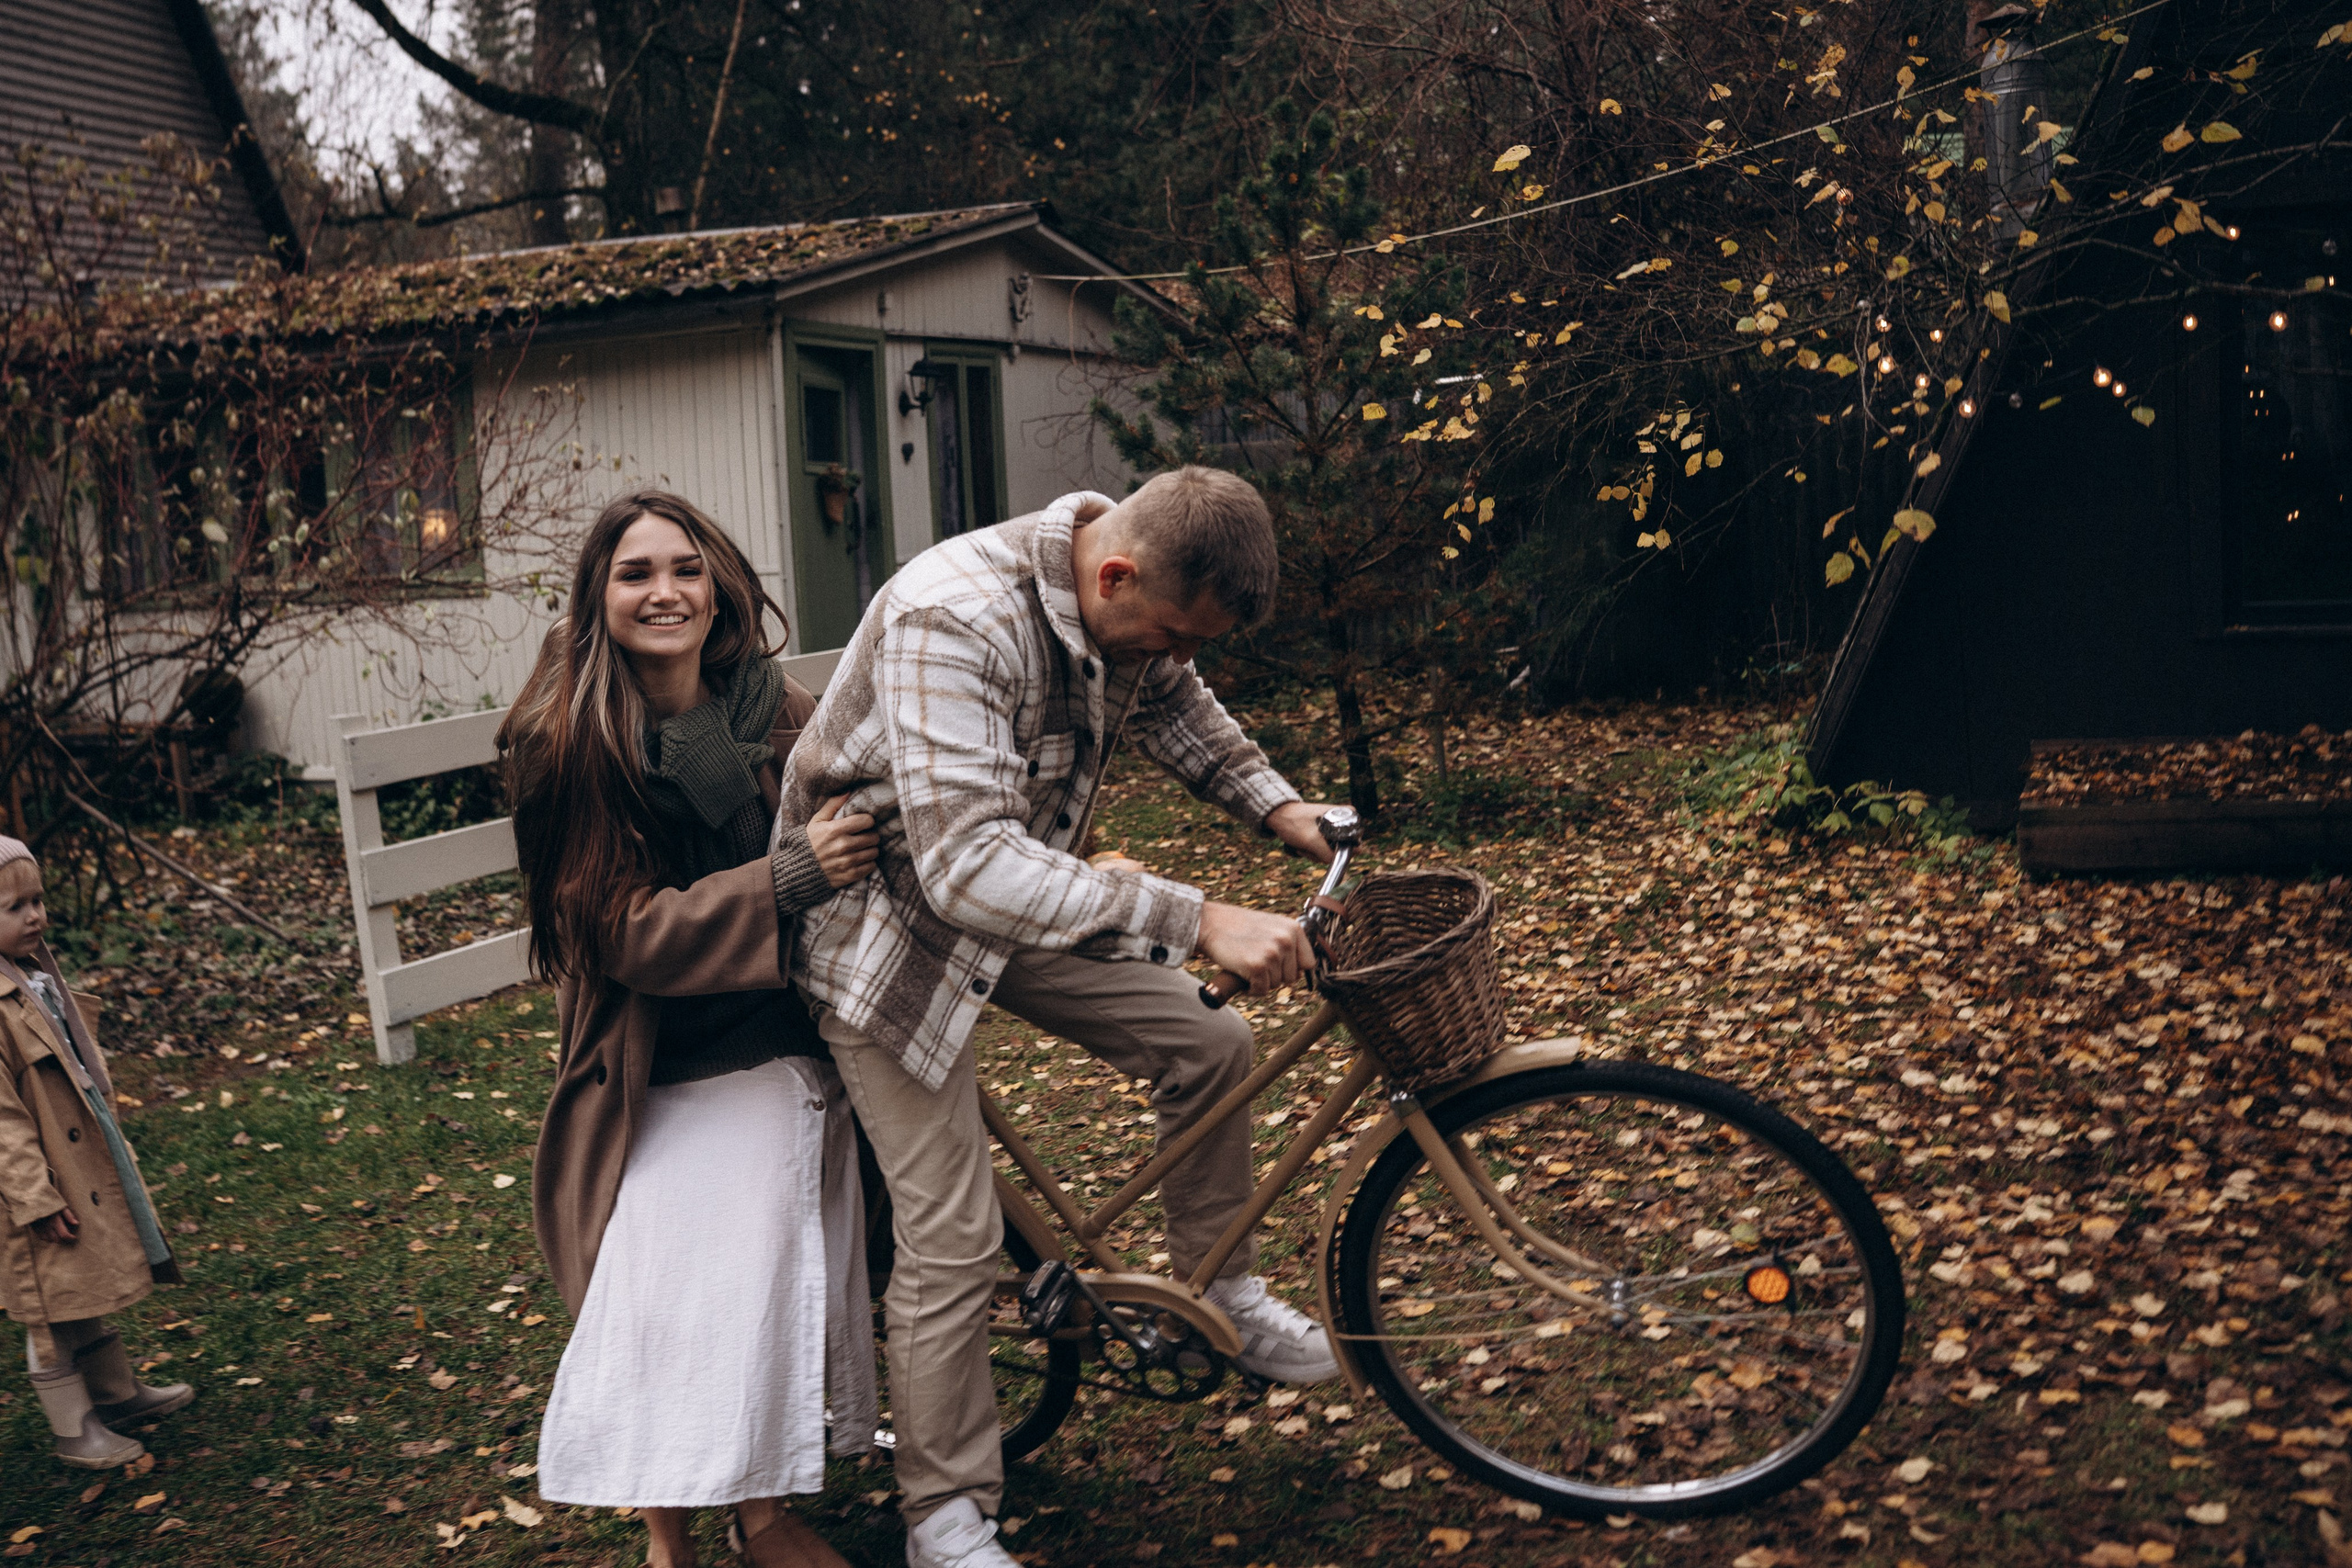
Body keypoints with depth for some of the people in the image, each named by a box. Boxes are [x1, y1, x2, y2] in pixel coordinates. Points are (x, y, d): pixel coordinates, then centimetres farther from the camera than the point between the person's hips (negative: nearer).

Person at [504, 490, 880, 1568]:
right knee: (659, 1303, -7)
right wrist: (790, 875, -26)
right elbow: (628, 930, -15)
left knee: (779, 1287, 9)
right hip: (655, 1083, -3)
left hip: (787, 1062, 3)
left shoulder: (782, 717, 0)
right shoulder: (563, 747, -9)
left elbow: (858, 848, 15)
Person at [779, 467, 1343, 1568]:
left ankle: (1219, 1293, 25)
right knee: (952, 1240, -7)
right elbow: (968, 866, -45)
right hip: (887, 914, -7)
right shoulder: (952, 619, -37)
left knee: (1206, 1045, 2)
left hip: (1018, 892, 7)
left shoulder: (1132, 597, -11)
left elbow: (1169, 703, 14)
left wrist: (1274, 803, 1)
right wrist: (1195, 921, -49)